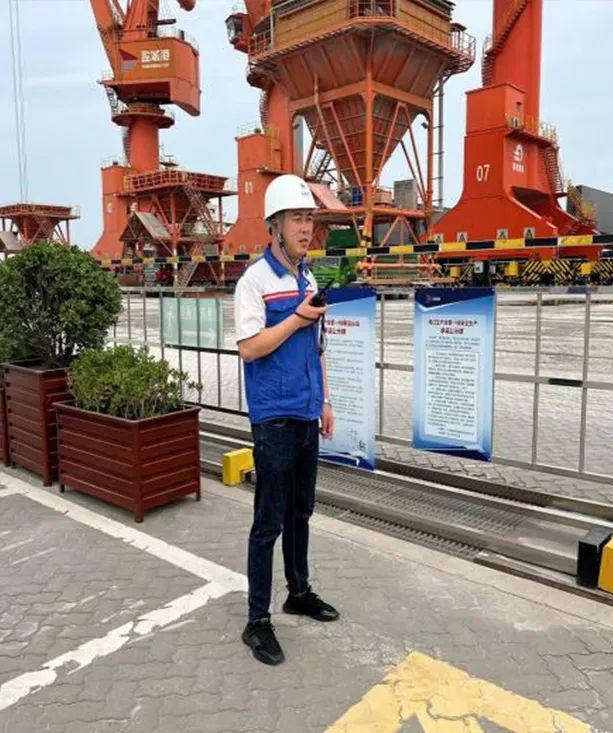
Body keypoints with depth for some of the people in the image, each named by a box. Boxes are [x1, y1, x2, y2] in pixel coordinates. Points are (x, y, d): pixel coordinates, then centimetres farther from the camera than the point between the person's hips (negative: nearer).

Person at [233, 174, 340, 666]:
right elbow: (249, 348, -16)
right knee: (269, 521, 0)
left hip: (307, 416, 7)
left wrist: (325, 401, 16)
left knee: (301, 512, 18)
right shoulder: (255, 280, -10)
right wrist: (297, 318, -18)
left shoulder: (309, 280, 12)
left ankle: (299, 591, 35)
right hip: (275, 418, -7)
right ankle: (258, 620, 13)